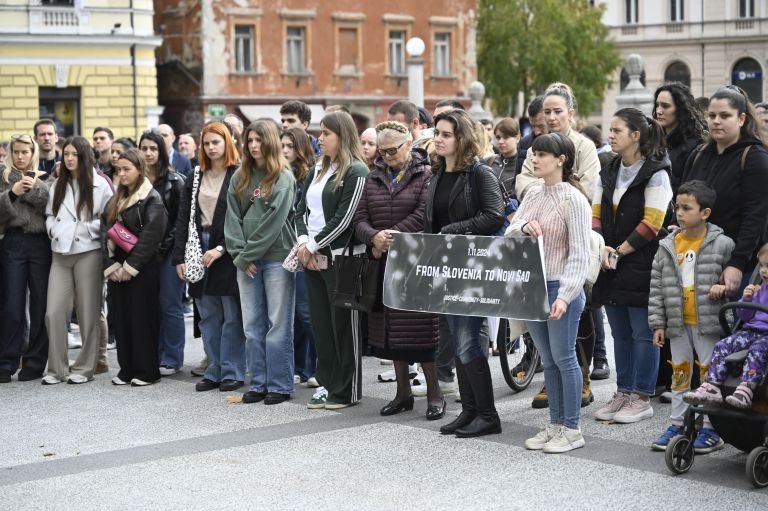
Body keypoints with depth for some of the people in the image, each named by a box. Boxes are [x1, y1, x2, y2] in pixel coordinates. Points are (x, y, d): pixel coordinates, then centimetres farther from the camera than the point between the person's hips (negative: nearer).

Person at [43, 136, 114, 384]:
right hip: (60, 254, 4)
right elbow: (49, 215, 18)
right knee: (53, 312, -3)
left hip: (88, 252, -4)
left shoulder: (99, 185, -2)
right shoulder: (58, 185, 13)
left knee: (88, 313, 3)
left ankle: (84, 367, 13)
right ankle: (57, 368, 6)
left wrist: (87, 228, -12)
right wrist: (54, 230, 0)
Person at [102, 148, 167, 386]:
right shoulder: (116, 199, 14)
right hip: (117, 269, 7)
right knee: (121, 318, 8)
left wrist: (130, 267, -16)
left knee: (142, 319, -3)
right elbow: (105, 231, 8)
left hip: (143, 269, -7)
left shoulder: (152, 199, -7)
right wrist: (111, 266, -4)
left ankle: (146, 371, 5)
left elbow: (150, 237, -15)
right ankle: (126, 369, 16)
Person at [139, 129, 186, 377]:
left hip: (169, 251, -4)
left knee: (170, 304, -2)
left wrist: (166, 245, -12)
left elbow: (182, 218, -7)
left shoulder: (174, 180, -4)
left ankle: (172, 359, 7)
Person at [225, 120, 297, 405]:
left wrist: (248, 254, -11)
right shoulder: (240, 178, 12)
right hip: (246, 261, 5)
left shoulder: (284, 178, -4)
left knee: (278, 325, 0)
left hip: (276, 258, -5)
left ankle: (280, 386, 5)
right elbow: (233, 218, 8)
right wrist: (239, 254, -4)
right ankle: (258, 384, 14)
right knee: (253, 326, 7)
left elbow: (273, 222, -11)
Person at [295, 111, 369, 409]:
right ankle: (327, 383, 19)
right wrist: (303, 241, -3)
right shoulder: (318, 170, 15)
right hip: (311, 258, 8)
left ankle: (346, 390, 7)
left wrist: (313, 245, -13)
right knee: (320, 323, 10)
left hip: (340, 258, -8)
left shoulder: (356, 172, -10)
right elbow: (302, 210, 14)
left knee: (344, 324, 0)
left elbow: (344, 219, -16)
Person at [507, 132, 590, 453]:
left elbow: (579, 254, -15)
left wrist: (565, 295, -23)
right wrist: (523, 227, -15)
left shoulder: (573, 199, -11)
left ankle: (572, 430, 9)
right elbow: (509, 235, 8)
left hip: (560, 288, -7)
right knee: (548, 361, 13)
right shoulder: (532, 196, 10)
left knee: (564, 359, 0)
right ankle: (555, 424, 21)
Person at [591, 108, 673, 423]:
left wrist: (620, 252, -14)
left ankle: (642, 398, 7)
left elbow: (652, 224, -14)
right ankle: (623, 393, 21)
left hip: (641, 266, -7)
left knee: (643, 334, -1)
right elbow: (596, 215, 11)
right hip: (611, 267, 7)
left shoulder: (655, 173, -9)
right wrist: (602, 247, -7)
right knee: (620, 333, 12)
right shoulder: (609, 173, 13)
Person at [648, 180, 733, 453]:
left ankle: (711, 428, 10)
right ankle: (677, 424, 21)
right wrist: (658, 323, 2)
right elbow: (656, 287, 5)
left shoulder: (722, 245, -7)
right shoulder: (667, 247, 3)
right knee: (680, 371, 11)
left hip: (708, 323, -4)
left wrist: (725, 286, -19)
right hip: (678, 323, 4)